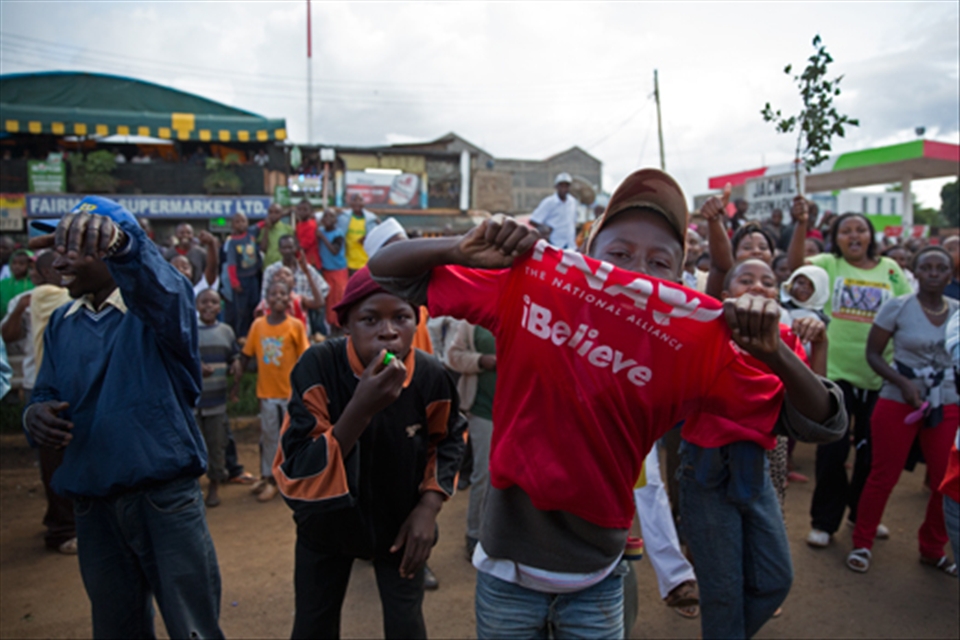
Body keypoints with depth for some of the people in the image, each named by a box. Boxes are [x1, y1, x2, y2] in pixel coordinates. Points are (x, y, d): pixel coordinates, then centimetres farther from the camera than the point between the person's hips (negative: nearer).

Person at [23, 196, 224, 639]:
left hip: (166, 497, -6)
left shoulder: (159, 303, -8)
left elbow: (165, 289, -33)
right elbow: (46, 395, 15)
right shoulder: (61, 325, 11)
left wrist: (119, 241, -53)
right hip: (93, 505, 6)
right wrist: (35, 413, -10)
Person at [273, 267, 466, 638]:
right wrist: (361, 408, -43)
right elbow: (295, 473, -33)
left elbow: (448, 440, 2)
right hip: (326, 522, 0)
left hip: (401, 525, 1)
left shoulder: (431, 377, -20)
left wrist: (429, 506, -9)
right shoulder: (317, 367, -28)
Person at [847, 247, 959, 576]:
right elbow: (873, 353, -6)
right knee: (883, 476, 3)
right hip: (899, 402, -3)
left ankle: (933, 549, 28)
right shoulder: (896, 307, -7)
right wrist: (903, 383, -18)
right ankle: (862, 544, 19)